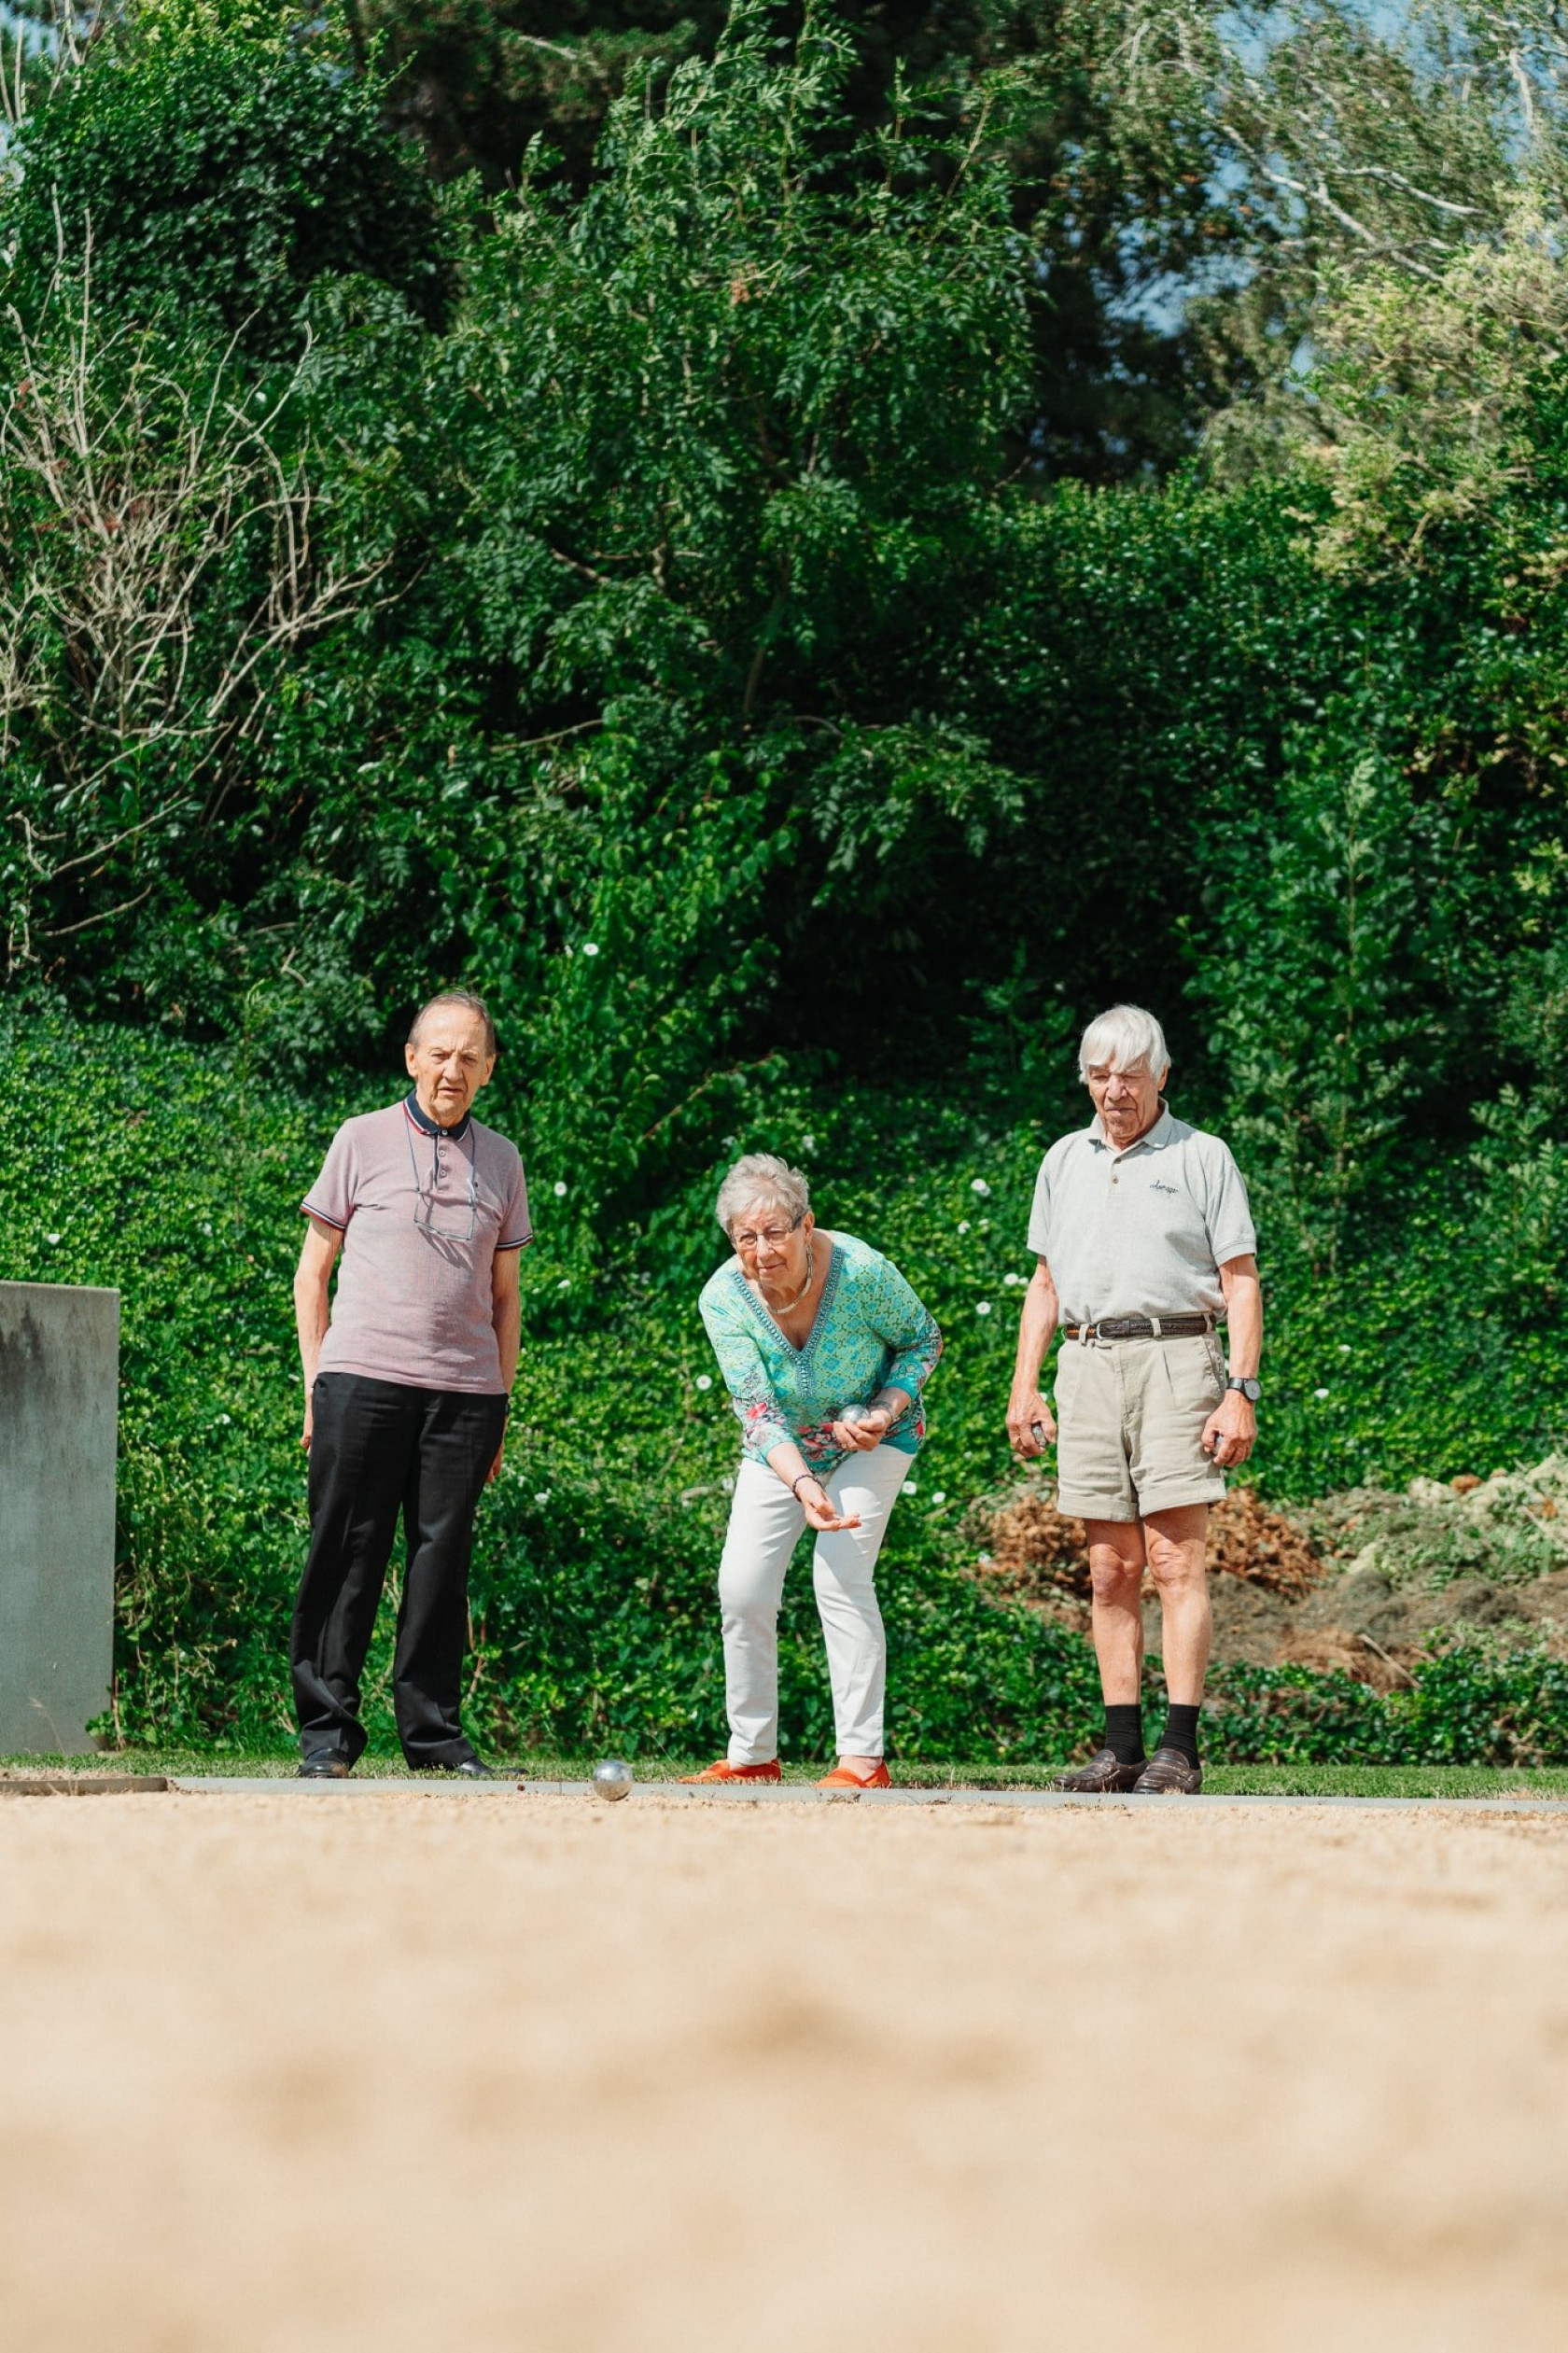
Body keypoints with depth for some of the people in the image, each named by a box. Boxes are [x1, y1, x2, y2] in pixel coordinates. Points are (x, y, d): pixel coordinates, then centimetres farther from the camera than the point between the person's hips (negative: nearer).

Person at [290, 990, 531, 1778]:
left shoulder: (500, 1160, 15)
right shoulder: (363, 1140, 7)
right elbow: (312, 1274, 9)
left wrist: (501, 1404, 12)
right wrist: (316, 1385, 1)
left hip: (465, 1388, 3)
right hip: (364, 1379, -2)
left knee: (442, 1562, 3)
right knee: (349, 1557, -4)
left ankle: (433, 1731, 9)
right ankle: (326, 1729, 0)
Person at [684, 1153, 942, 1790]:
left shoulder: (861, 1271, -28)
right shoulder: (723, 1297, -22)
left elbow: (922, 1340, -8)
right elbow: (758, 1411, -25)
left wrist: (882, 1412, -23)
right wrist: (802, 1484, -40)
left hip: (873, 1436, -3)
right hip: (781, 1448, 3)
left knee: (840, 1572, -19)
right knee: (741, 1587, -6)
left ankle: (862, 1758, -16)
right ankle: (751, 1756, 8)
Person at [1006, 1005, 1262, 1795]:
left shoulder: (1202, 1158, 5)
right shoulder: (1064, 1161, 18)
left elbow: (1241, 1284, 1)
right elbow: (1045, 1284, 21)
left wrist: (1242, 1391, -9)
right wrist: (1023, 1388, 12)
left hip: (1174, 1359, -4)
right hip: (1087, 1366, 4)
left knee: (1176, 1560, -10)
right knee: (1110, 1569, 4)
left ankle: (1179, 1749, -12)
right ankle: (1121, 1747, 6)